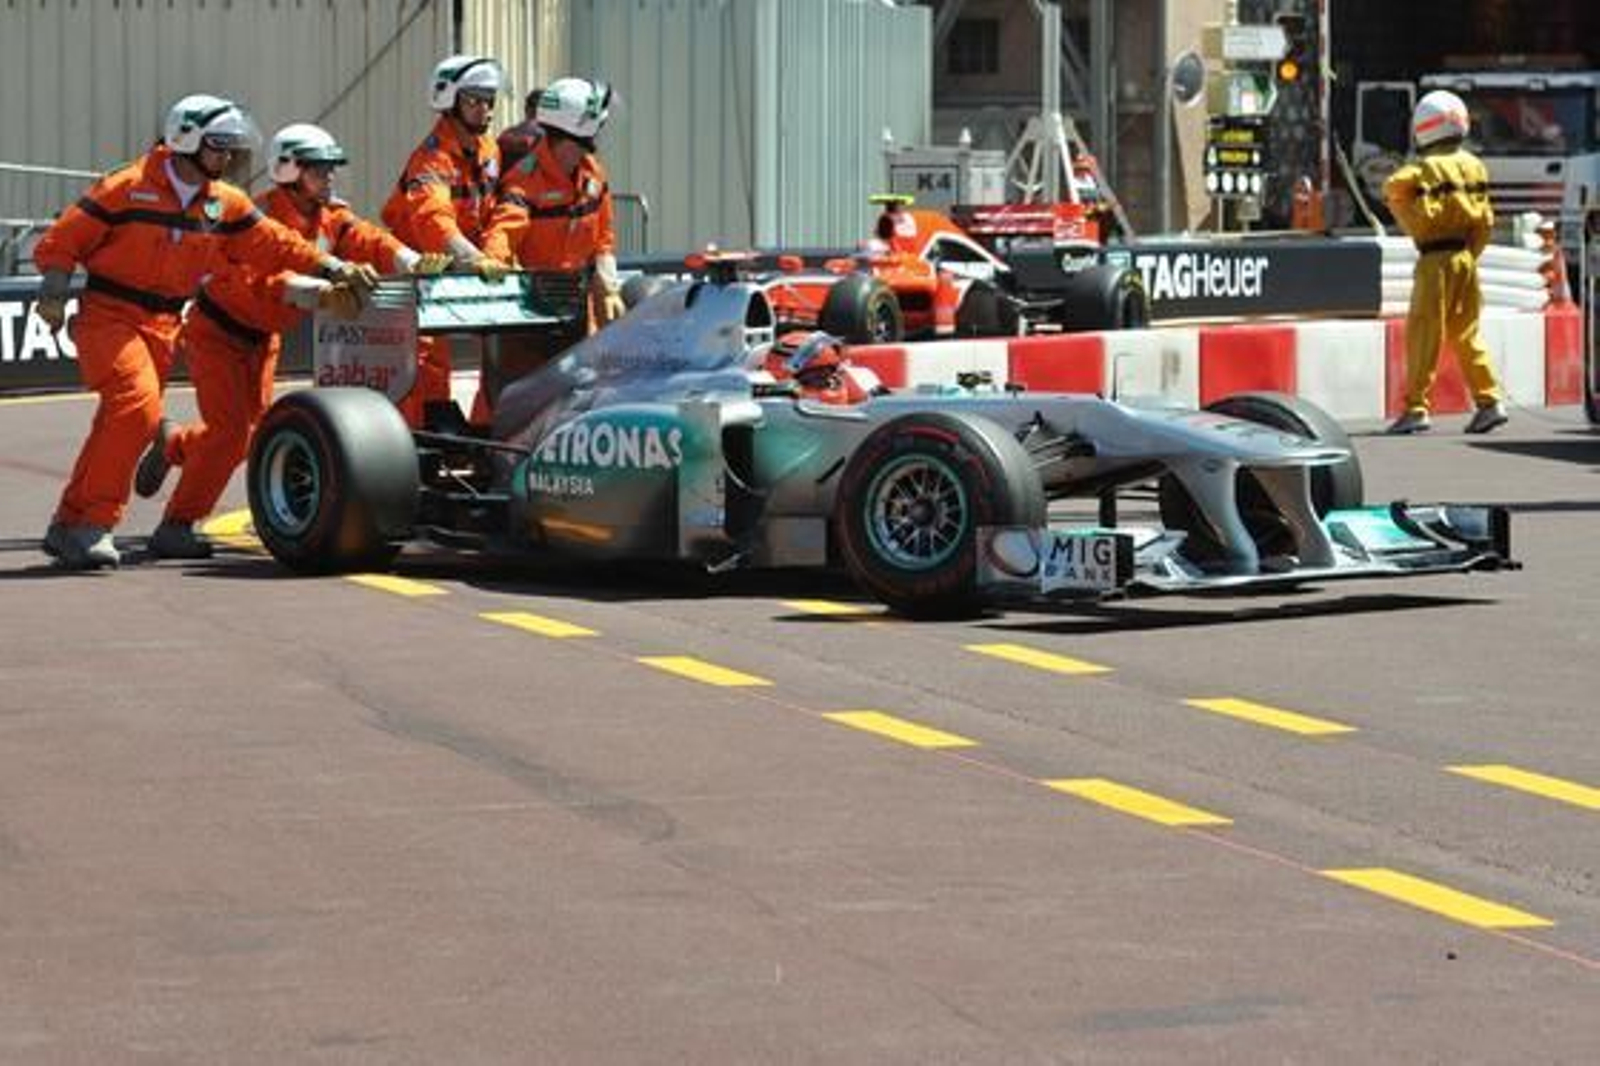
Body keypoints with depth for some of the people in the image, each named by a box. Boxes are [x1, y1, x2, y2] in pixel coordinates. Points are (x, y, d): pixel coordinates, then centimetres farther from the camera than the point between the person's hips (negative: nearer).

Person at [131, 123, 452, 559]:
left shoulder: (331, 216, -5)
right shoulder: (264, 215, -26)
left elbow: (368, 241, -20)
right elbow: (261, 279, -42)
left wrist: (413, 263, -41)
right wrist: (320, 294, -57)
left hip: (261, 338, 8)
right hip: (216, 331, -8)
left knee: (252, 431, 13)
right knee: (230, 432, -17)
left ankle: (174, 443, 42)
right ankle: (175, 526, -7)